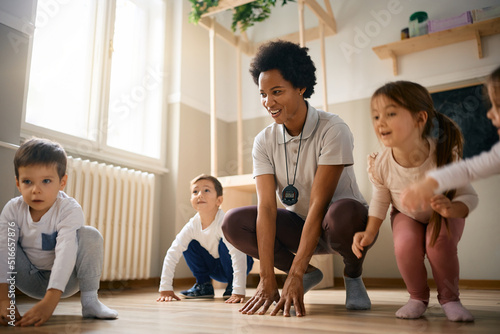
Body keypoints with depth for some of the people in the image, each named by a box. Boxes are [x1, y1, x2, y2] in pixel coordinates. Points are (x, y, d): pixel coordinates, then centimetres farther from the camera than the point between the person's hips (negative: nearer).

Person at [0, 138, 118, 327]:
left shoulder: (70, 210, -24)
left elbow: (65, 254, -35)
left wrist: (49, 302, -45)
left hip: (64, 279, -2)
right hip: (30, 282, 3)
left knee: (90, 236, -28)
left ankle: (89, 301, -19)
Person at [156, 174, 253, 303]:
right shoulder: (192, 226, -17)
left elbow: (238, 255, -41)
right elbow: (172, 254, -16)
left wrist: (238, 292, -47)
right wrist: (165, 289, -22)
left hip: (232, 266, -4)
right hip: (216, 269, 5)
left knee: (224, 243, -31)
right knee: (189, 244, -11)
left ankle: (232, 286, -12)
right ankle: (203, 285, 4)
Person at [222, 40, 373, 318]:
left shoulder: (333, 130, -22)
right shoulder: (264, 142, -9)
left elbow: (319, 203, -28)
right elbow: (266, 207, -18)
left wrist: (294, 275, -32)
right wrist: (267, 279, -26)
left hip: (343, 222, -4)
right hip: (301, 226, 4)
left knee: (344, 212, -39)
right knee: (234, 223, -18)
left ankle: (353, 276, -4)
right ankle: (310, 274, 1)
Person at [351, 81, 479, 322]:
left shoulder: (444, 156, -33)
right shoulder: (381, 165, -26)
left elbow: (469, 196, -23)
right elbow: (380, 201, -7)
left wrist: (451, 209, -46)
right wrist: (369, 232, -16)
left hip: (445, 214, -1)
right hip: (407, 215, 1)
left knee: (439, 242, -30)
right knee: (405, 245, -27)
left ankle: (449, 298, 0)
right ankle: (418, 297, 3)